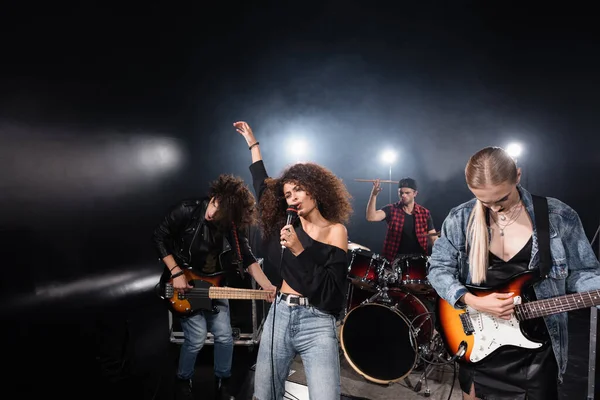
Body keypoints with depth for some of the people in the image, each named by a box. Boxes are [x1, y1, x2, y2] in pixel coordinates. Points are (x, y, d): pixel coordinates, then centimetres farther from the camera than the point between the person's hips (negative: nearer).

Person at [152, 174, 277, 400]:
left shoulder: (234, 227, -11)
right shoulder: (186, 211, -20)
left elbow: (248, 259, -9)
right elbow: (160, 238, -11)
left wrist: (267, 286, -25)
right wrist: (176, 272, -18)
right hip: (185, 283, -3)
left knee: (224, 336, 1)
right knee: (197, 337, -10)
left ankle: (222, 381, 26)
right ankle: (183, 381, 17)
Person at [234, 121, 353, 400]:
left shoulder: (335, 230, -5)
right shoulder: (288, 223, 7)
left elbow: (331, 294, -13)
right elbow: (262, 185, 22)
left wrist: (299, 250, -20)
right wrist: (252, 143, 28)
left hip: (317, 323, -5)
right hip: (279, 315, 5)